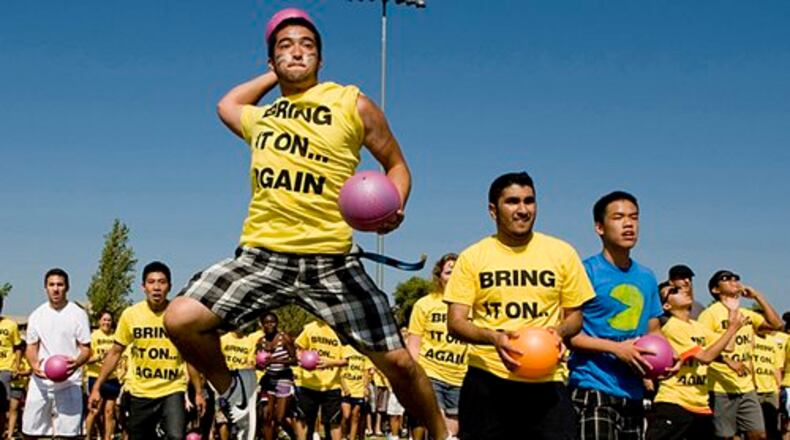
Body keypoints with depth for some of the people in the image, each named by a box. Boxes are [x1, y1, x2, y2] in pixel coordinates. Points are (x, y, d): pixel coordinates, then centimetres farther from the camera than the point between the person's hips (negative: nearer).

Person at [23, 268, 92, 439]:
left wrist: (76, 363, -25)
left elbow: (86, 349, -2)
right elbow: (31, 347, 12)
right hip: (40, 381, 3)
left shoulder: (78, 314, -2)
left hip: (69, 382, -3)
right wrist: (34, 365, -11)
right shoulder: (37, 315, 8)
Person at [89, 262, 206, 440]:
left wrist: (198, 392, 2)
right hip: (139, 392, 2)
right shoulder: (130, 314, -3)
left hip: (173, 390, -2)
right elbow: (115, 353, 5)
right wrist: (97, 387, 1)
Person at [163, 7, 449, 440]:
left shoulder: (353, 104, 4)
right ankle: (233, 389, 11)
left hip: (330, 258, -3)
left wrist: (393, 206, -10)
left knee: (397, 360, -3)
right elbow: (226, 104, 41)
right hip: (262, 254, 3)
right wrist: (274, 76, 31)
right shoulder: (258, 119, 17)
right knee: (180, 319, -16)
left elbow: (396, 164, 10)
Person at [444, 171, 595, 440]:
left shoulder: (562, 253, 6)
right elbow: (455, 323, -1)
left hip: (546, 380, 0)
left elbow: (575, 315, 13)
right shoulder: (472, 257, 3)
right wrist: (494, 338, -20)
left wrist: (560, 332, -10)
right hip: (486, 379, 0)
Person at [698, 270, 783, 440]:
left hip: (747, 388, 7)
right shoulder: (710, 314, -6)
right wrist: (728, 361, -28)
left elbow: (776, 324, 6)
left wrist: (757, 296, 3)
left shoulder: (748, 314, 15)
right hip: (722, 390, -6)